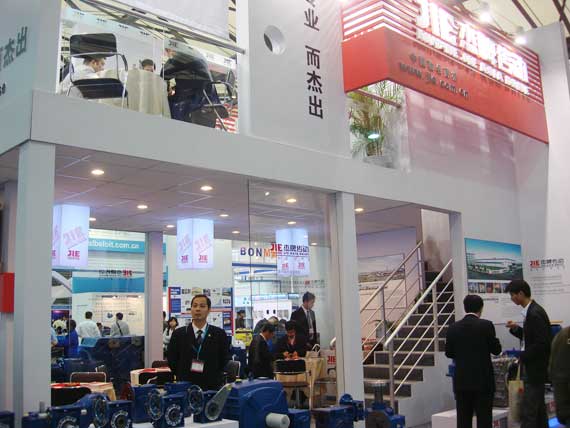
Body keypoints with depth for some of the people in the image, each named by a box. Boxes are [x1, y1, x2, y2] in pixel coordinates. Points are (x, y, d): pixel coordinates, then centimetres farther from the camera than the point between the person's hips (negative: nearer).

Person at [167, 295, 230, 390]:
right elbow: (171, 359, 7)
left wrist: (214, 377, 0)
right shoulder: (178, 334, 3)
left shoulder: (219, 334, 2)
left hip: (211, 386, 0)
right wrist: (182, 375, 0)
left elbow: (224, 359, 6)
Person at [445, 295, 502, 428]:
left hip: (462, 381, 3)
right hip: (483, 380, -2)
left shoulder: (453, 328, -1)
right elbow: (496, 350, -3)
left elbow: (449, 353, 6)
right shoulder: (486, 325, -9)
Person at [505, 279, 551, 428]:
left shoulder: (535, 314, -20)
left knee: (528, 413, -8)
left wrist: (523, 356, -15)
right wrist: (516, 329, 4)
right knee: (539, 409, 17)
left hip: (535, 370, -10)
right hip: (533, 368, 10)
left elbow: (542, 343, -24)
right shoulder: (531, 311, 10)